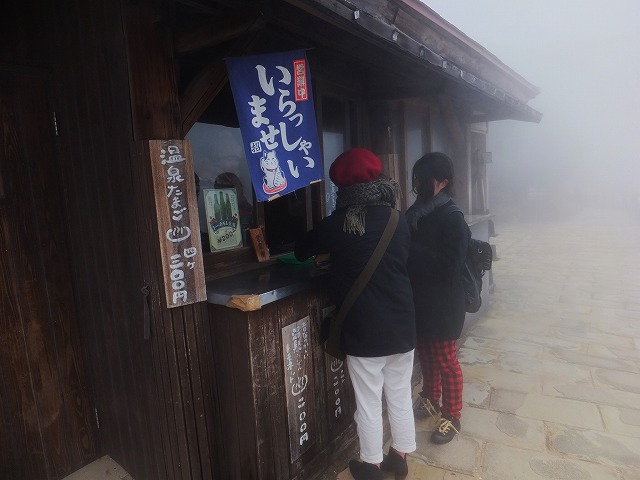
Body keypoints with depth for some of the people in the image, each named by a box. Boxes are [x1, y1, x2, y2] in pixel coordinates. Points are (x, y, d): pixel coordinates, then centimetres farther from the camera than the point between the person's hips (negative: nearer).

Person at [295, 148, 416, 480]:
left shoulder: (338, 224, -11)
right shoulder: (398, 221, -1)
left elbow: (302, 251, 5)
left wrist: (334, 255, 28)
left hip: (363, 330, -4)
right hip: (401, 326, 4)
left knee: (368, 403, 13)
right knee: (400, 396, 20)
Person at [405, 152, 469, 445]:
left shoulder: (452, 219, -18)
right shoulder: (417, 212, 4)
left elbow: (449, 267, -24)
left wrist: (412, 250, -25)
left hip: (443, 305, -7)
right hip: (420, 300, 7)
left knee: (445, 362, 8)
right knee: (426, 356, 21)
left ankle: (451, 416, 27)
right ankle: (430, 400, 42)